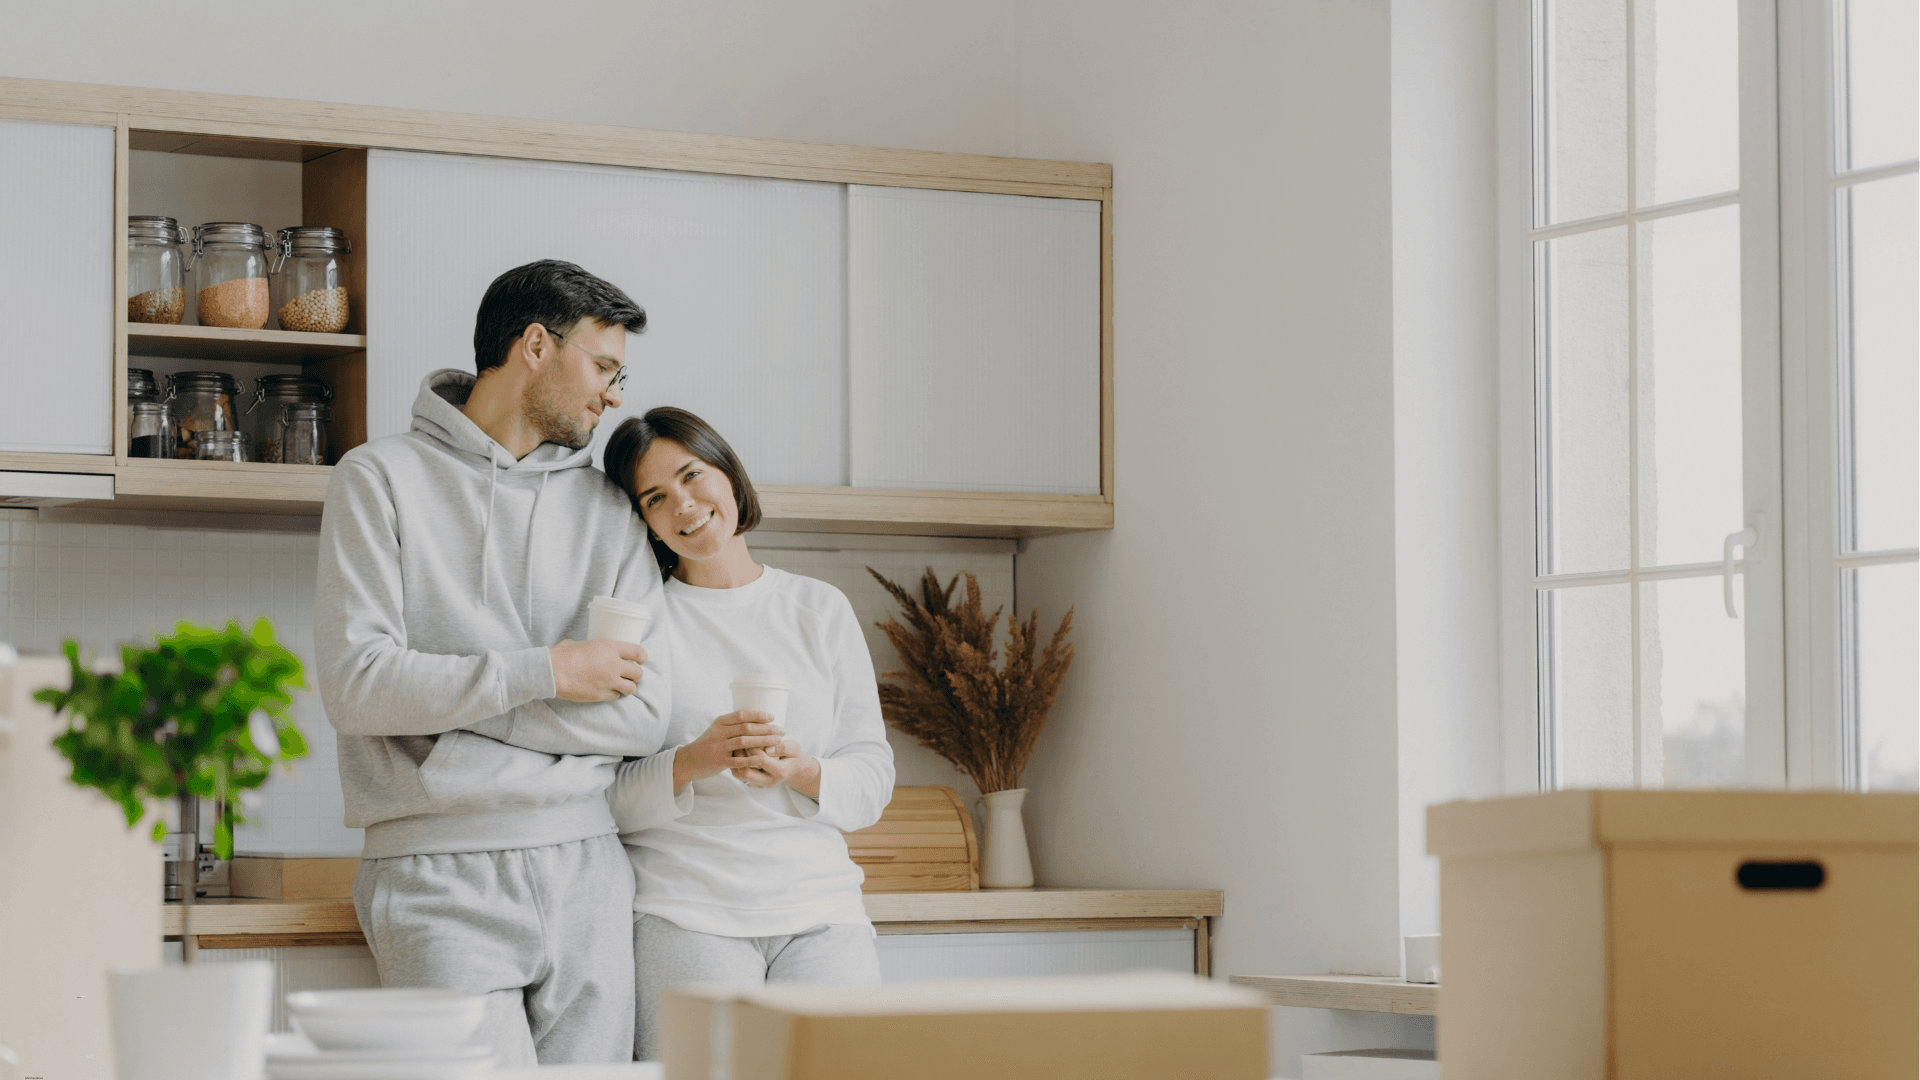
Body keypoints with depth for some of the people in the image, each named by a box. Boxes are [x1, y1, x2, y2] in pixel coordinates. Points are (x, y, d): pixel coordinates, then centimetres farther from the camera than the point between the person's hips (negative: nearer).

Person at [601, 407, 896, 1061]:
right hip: (685, 913, -2)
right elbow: (605, 797, 0)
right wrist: (691, 765, -17)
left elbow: (873, 782, 11)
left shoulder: (820, 609, 15)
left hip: (820, 910, 3)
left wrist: (800, 773, -9)